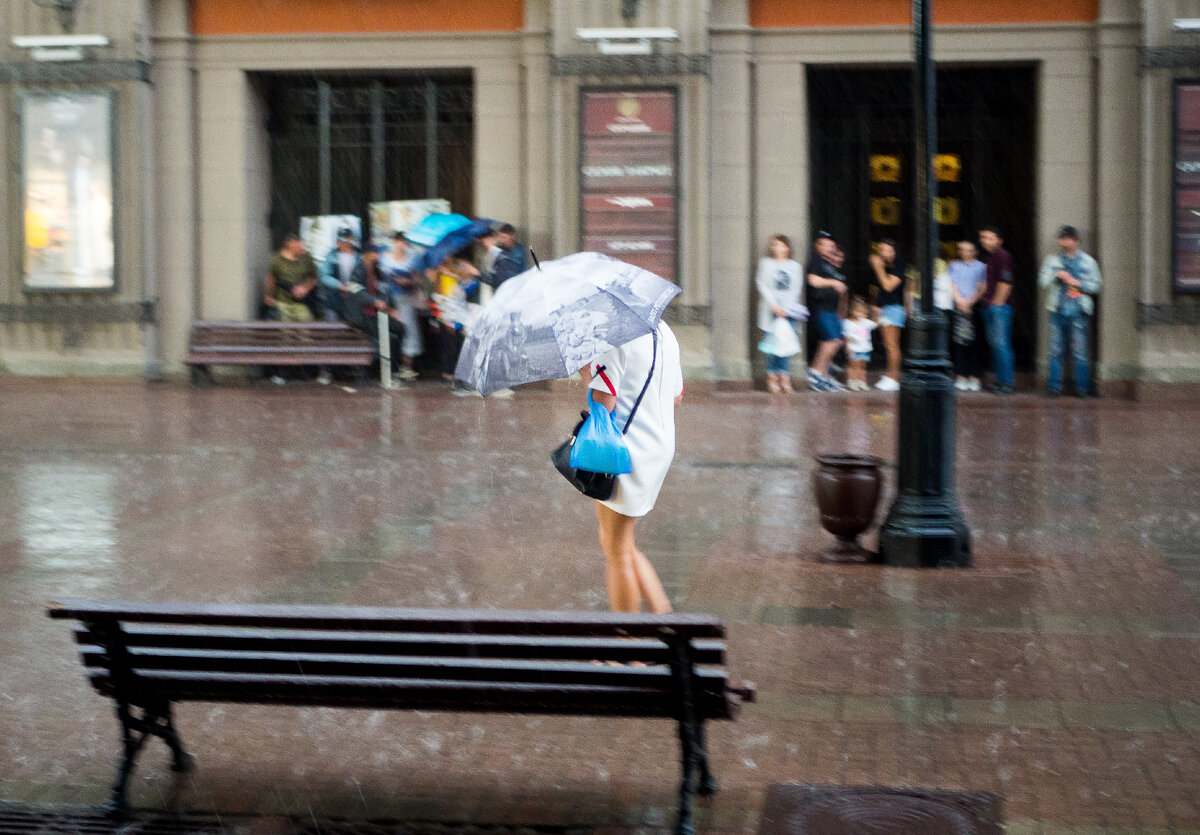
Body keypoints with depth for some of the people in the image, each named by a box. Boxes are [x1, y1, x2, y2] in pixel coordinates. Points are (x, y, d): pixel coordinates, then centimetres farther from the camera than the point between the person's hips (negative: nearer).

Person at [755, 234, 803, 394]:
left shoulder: (794, 265, 13)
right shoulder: (766, 263, 9)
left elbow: (796, 288, 6)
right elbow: (762, 285, 1)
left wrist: (786, 308, -7)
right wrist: (774, 305, -11)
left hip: (788, 309, 1)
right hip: (770, 309, -1)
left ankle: (785, 377, -6)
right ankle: (772, 377, 0)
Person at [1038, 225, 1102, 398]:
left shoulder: (1088, 261, 9)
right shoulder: (1052, 259, 12)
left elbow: (1096, 285, 6)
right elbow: (1043, 280, 5)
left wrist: (1078, 283, -8)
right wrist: (1056, 275, -12)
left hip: (1079, 312, -1)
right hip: (1058, 310, 1)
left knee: (1080, 352, -4)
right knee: (1056, 350, 0)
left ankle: (1082, 387, 2)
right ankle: (1054, 386, 6)